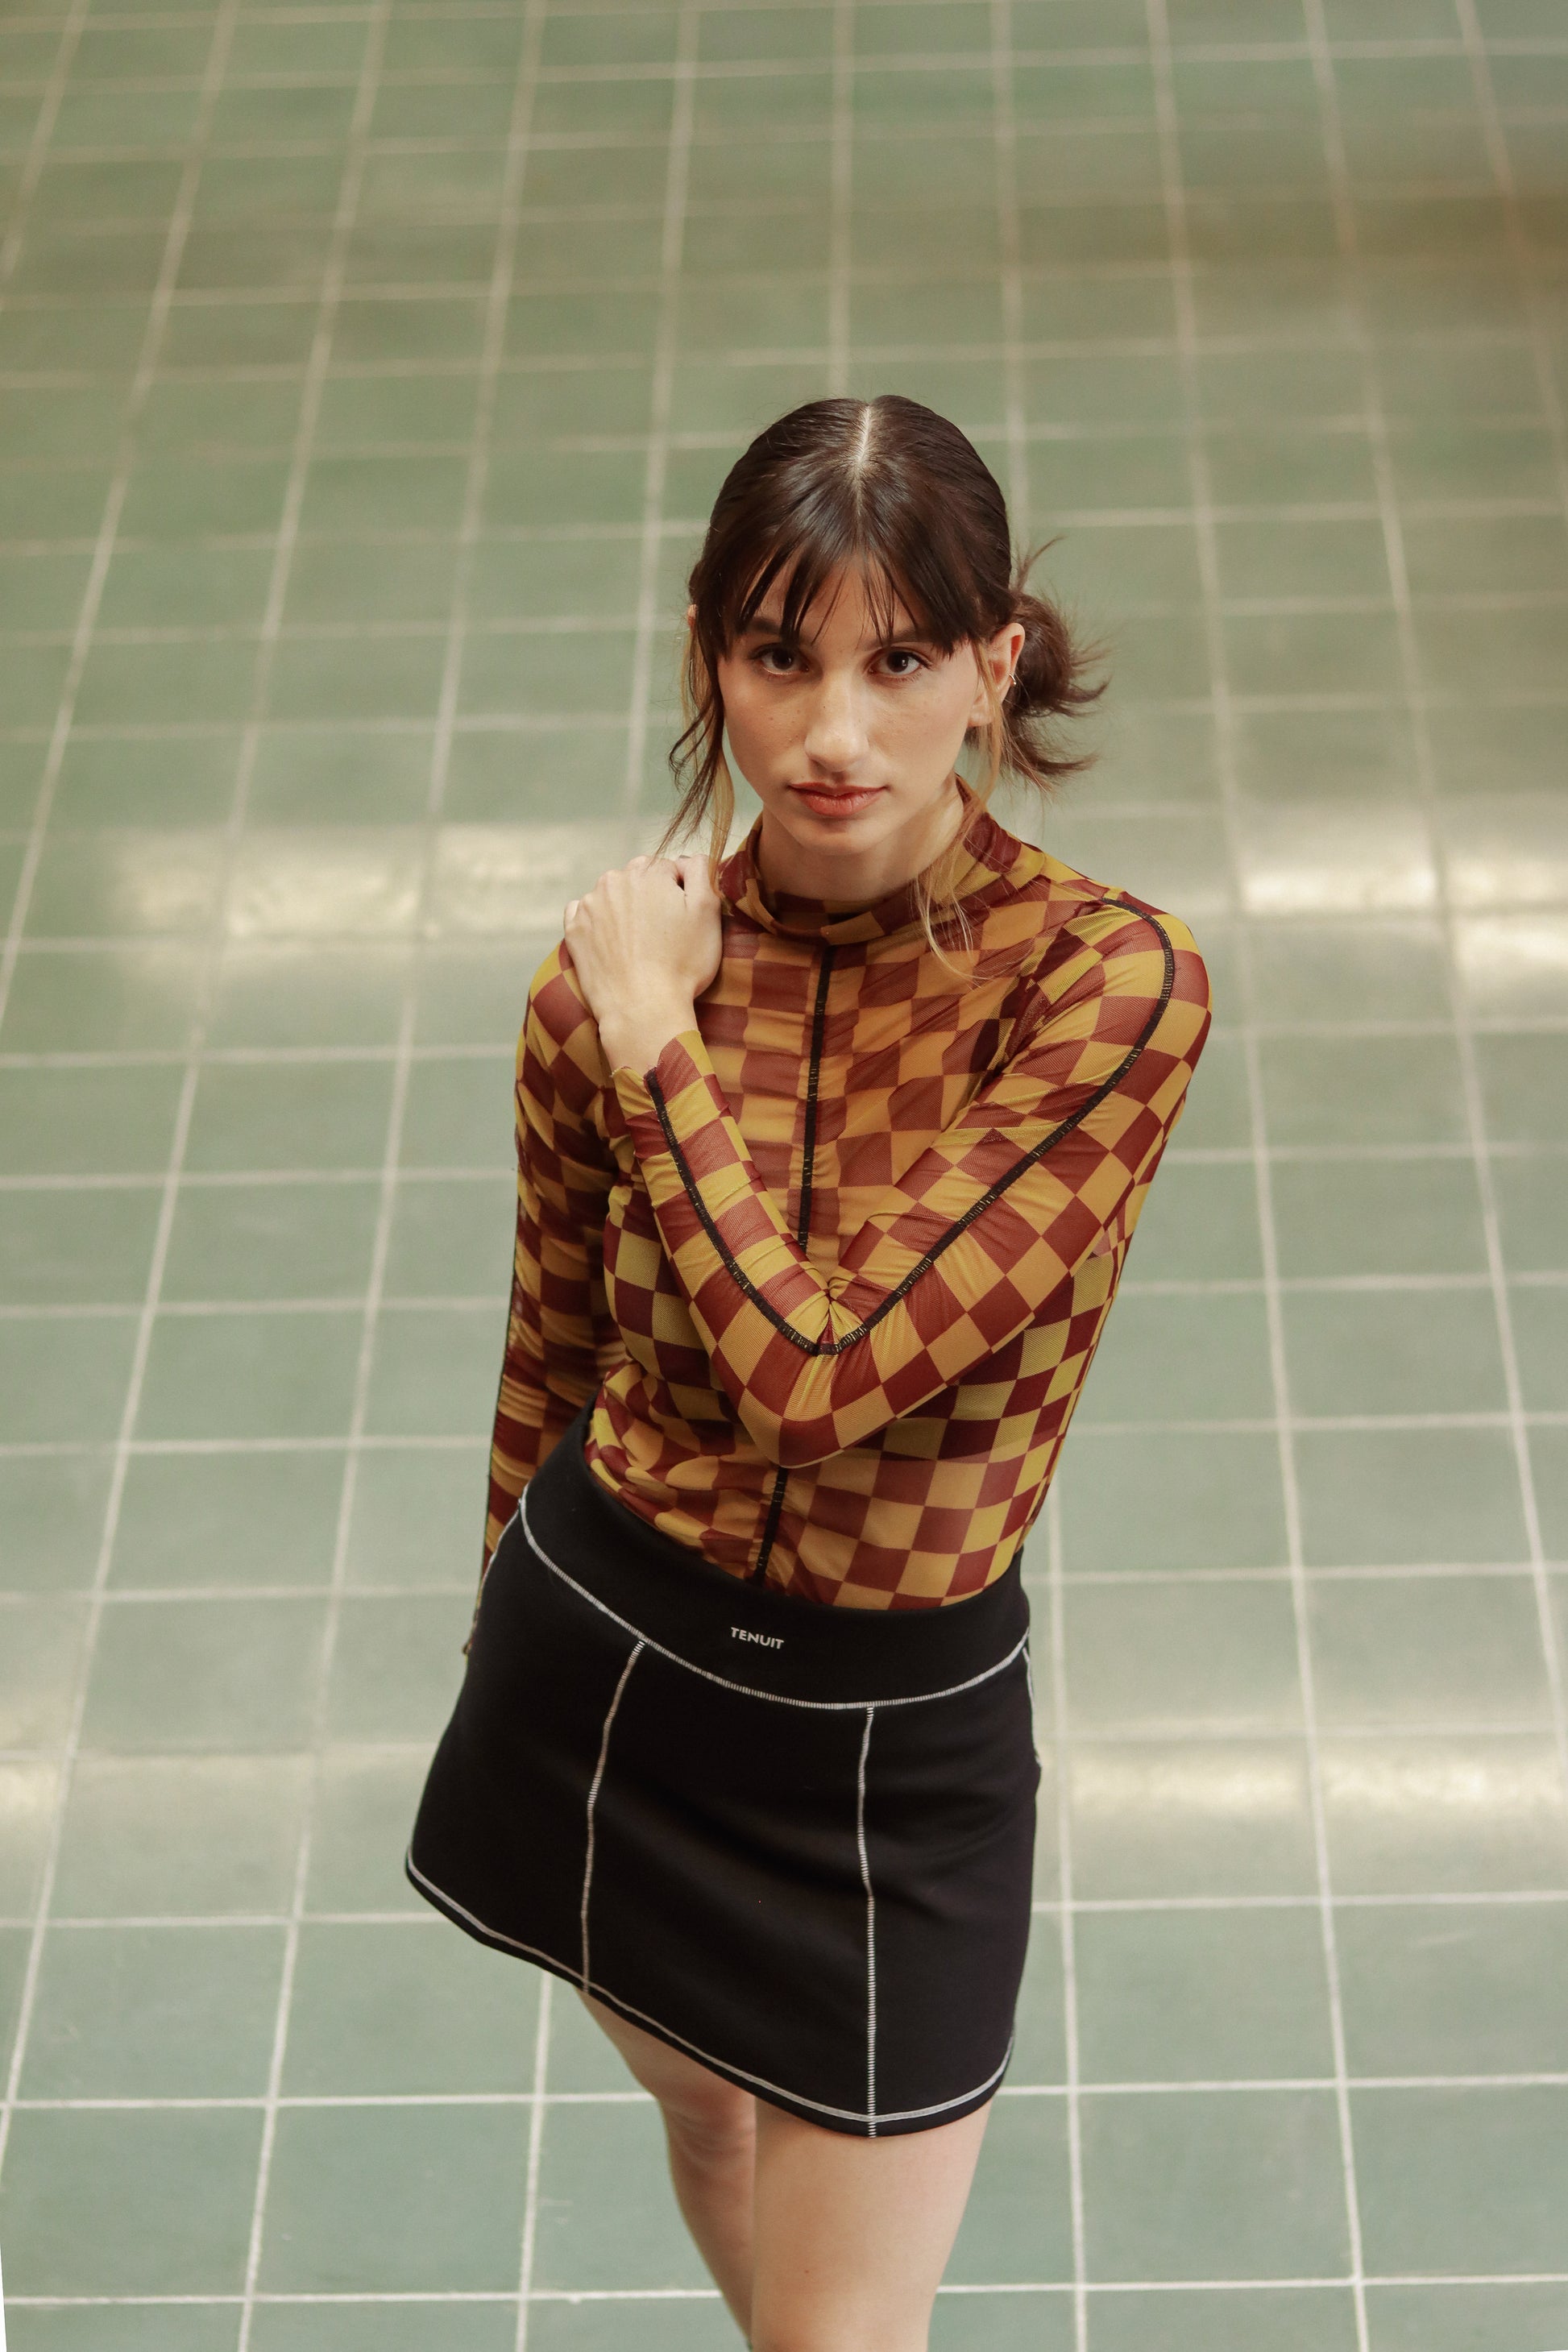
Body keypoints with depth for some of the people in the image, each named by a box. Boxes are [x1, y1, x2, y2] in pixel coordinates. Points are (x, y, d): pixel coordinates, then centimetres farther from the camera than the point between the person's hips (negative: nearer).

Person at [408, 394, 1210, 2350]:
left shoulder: (1109, 982, -21)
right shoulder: (618, 966, -10)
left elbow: (822, 1368, -29)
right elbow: (553, 1357, 7)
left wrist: (656, 1043, -21)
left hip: (895, 1742, -3)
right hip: (601, 1657, 3)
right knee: (706, 2120, 28)